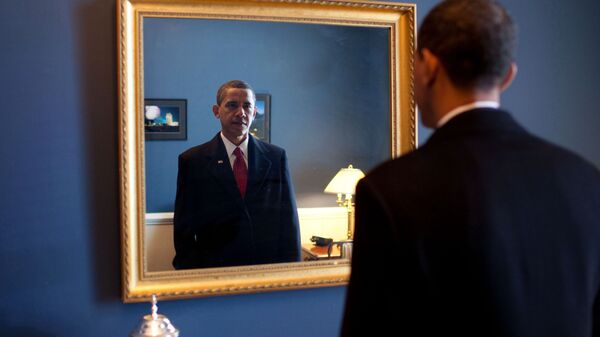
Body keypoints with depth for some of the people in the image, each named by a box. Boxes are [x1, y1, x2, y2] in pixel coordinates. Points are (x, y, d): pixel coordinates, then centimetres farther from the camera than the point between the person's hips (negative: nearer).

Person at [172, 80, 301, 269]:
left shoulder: (276, 157, 3)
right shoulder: (193, 161, -3)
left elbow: (289, 220, 4)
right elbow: (183, 229, -2)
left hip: (269, 269, 2)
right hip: (215, 270, -1)